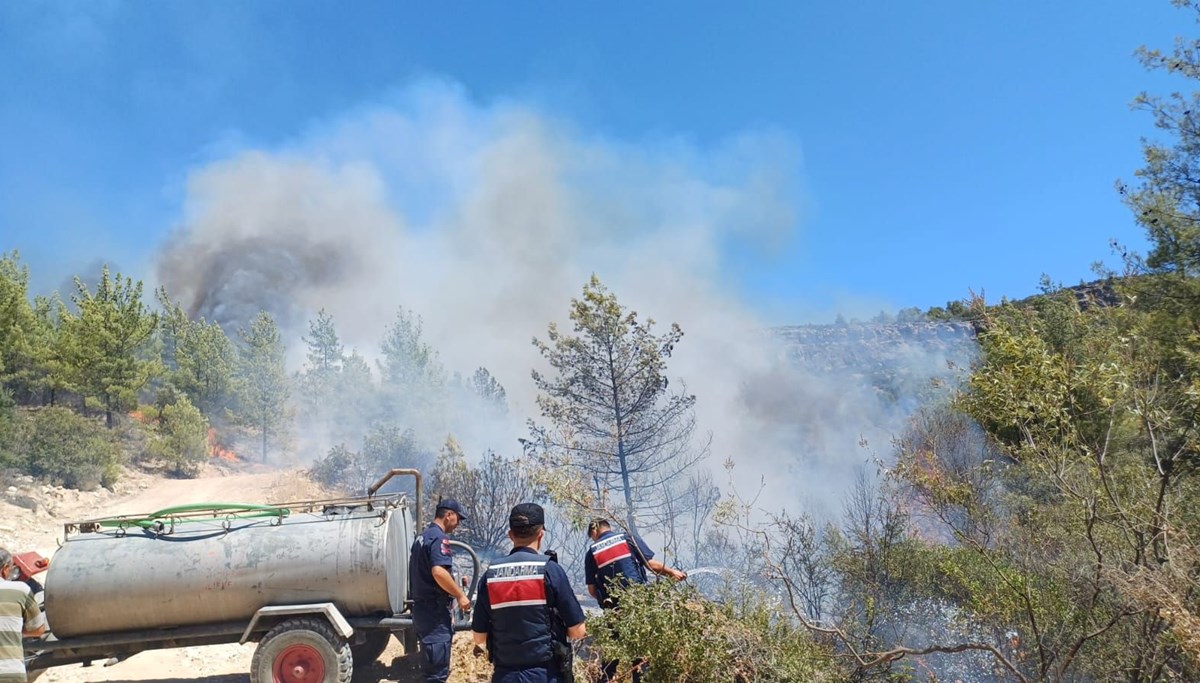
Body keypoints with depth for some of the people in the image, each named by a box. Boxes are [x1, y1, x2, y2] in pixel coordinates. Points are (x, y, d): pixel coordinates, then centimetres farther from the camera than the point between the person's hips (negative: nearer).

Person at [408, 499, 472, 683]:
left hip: (421, 606, 10)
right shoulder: (439, 537, -15)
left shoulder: (422, 537, 15)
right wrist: (459, 595, -19)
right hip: (435, 609, -10)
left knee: (430, 665, 18)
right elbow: (438, 572, -28)